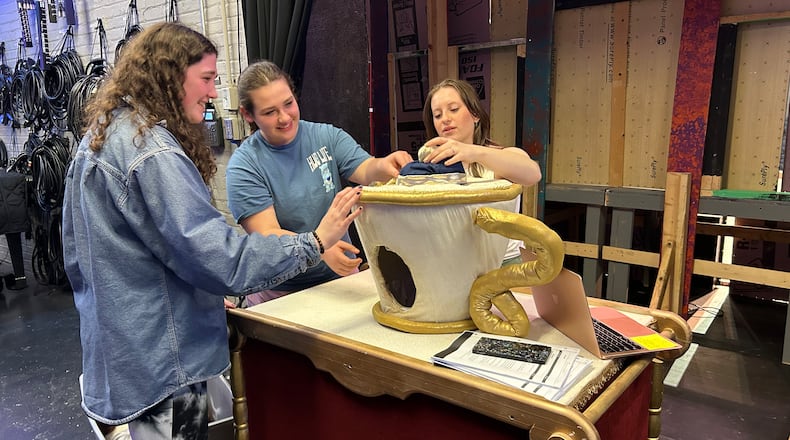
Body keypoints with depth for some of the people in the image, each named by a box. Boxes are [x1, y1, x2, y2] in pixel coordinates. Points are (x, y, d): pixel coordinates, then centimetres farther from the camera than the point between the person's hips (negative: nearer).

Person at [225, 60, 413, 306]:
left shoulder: (327, 136, 2)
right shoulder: (243, 166, -7)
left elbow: (366, 171, -11)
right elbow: (266, 234, -15)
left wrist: (382, 167, -35)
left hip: (341, 275, 2)